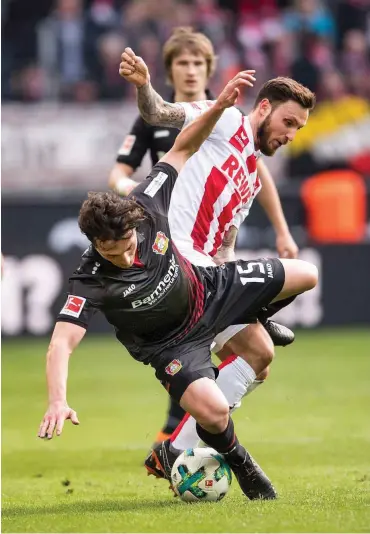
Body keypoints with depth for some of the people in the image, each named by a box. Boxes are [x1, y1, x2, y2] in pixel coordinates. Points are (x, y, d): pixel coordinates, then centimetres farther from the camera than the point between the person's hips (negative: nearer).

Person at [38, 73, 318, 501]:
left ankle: (257, 321, 43)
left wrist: (220, 106, -30)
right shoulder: (91, 283, -38)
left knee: (305, 276, 8)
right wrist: (57, 401, -63)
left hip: (208, 291, 5)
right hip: (169, 342, -5)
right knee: (213, 410, -30)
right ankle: (241, 465, 6)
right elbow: (61, 344, -46)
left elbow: (182, 150, -17)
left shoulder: (144, 208, -28)